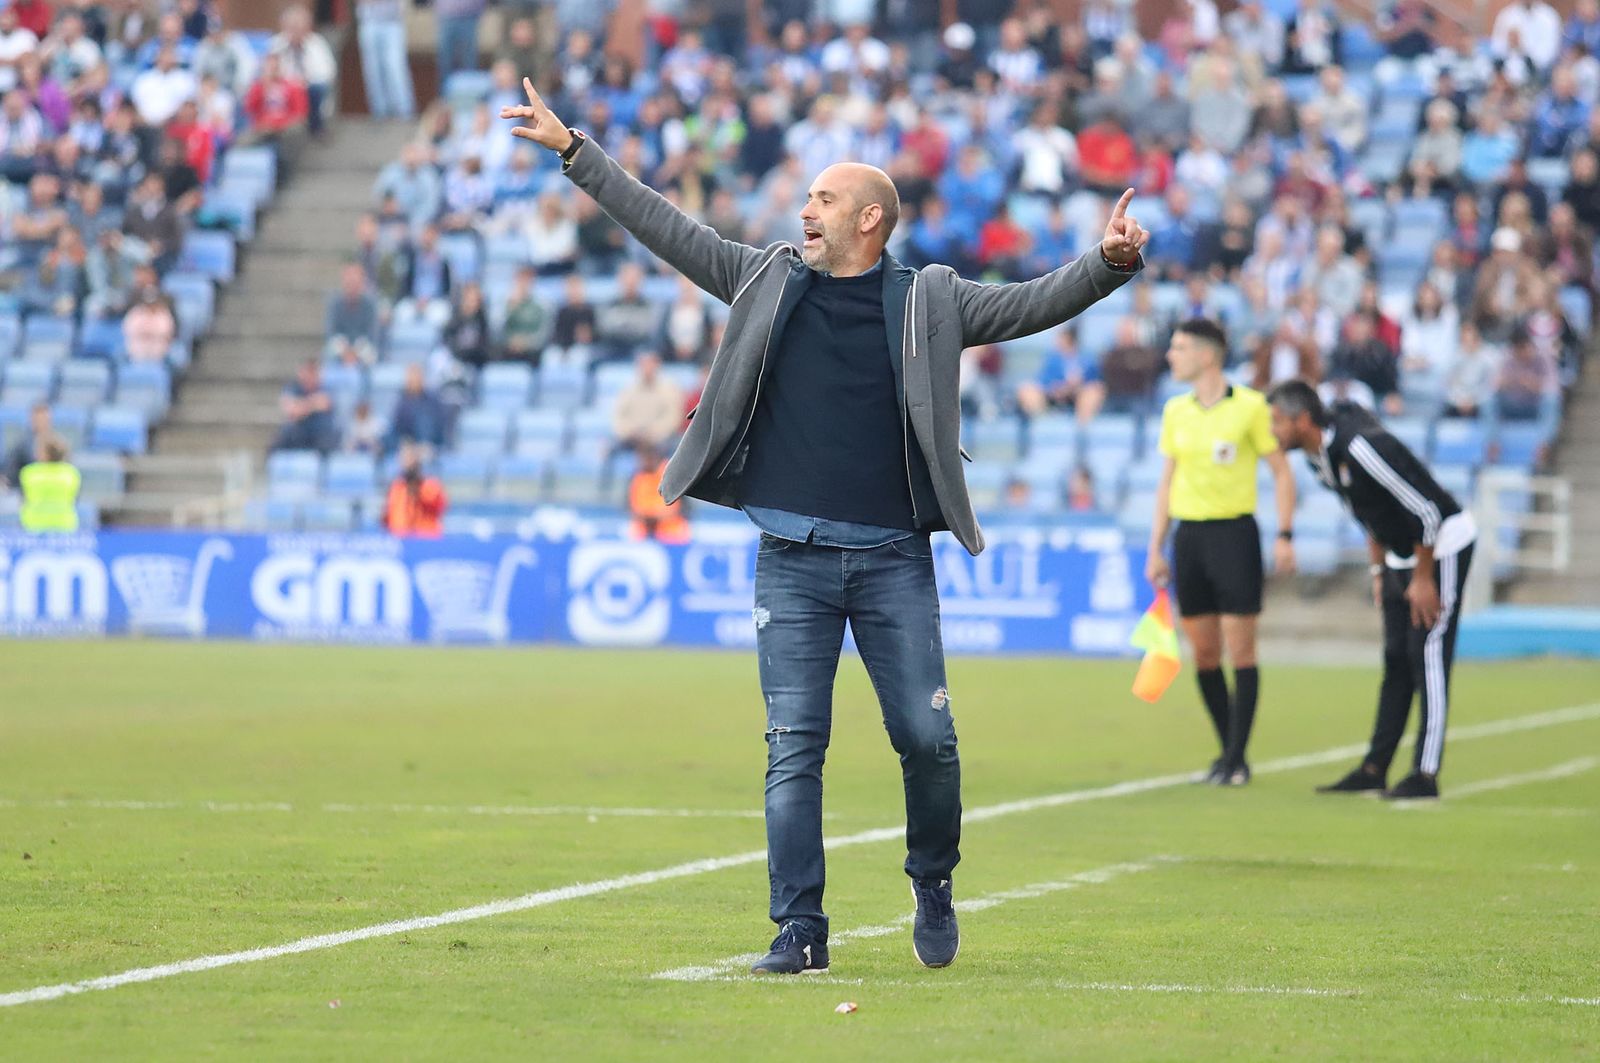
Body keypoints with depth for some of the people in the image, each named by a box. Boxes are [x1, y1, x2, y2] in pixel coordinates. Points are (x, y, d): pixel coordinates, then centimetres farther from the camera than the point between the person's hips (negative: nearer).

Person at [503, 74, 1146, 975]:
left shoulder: (929, 301, 4)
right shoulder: (769, 280, 9)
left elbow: (1030, 306, -2)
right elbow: (667, 229, 13)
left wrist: (1109, 264, -20)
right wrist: (573, 150, 13)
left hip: (894, 559, -1)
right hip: (793, 558, 1)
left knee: (927, 739, -2)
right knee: (794, 749, -3)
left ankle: (933, 886, 23)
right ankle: (801, 930, 0)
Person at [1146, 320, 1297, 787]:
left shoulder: (1250, 406, -6)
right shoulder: (1175, 411, 10)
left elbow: (1281, 473, -1)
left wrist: (1285, 536, -9)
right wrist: (1156, 549, 12)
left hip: (1234, 532, -5)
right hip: (1188, 534, 5)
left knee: (1240, 649, -5)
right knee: (1203, 652, 5)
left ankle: (1237, 760, -3)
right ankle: (1228, 750, 15)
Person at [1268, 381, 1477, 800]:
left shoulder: (1362, 448, -29)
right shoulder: (1320, 455, 1)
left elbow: (1426, 512, -25)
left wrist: (1422, 579, -19)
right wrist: (1379, 569, 13)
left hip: (1444, 546, -9)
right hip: (1401, 555, 9)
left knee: (1427, 656, -10)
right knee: (1396, 660, 9)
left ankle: (1426, 775, -10)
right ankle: (1374, 770, 11)